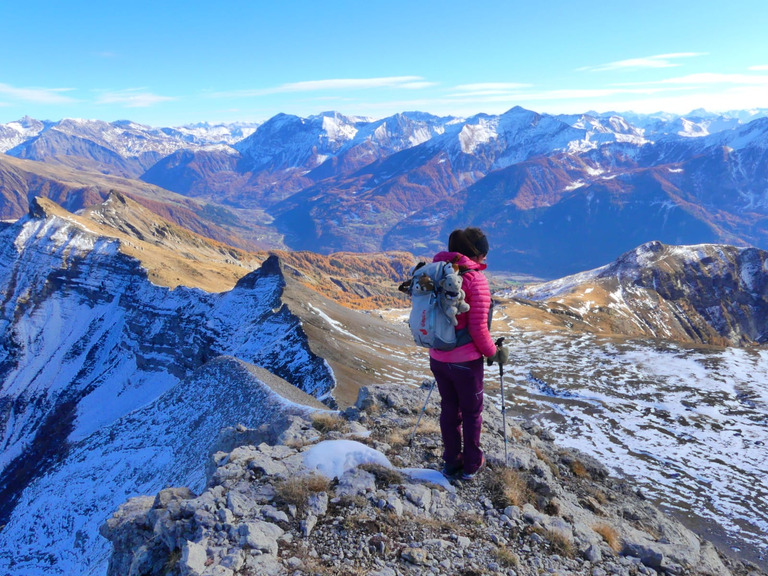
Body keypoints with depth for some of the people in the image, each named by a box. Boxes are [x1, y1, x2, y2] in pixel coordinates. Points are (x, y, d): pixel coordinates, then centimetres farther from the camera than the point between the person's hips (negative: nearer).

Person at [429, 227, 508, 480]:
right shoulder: (475, 278, -18)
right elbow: (478, 327, -18)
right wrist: (493, 352, -2)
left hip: (437, 358, 6)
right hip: (465, 361, -5)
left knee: (449, 409, 21)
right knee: (471, 412, 15)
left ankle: (451, 462, 34)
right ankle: (471, 465, 30)